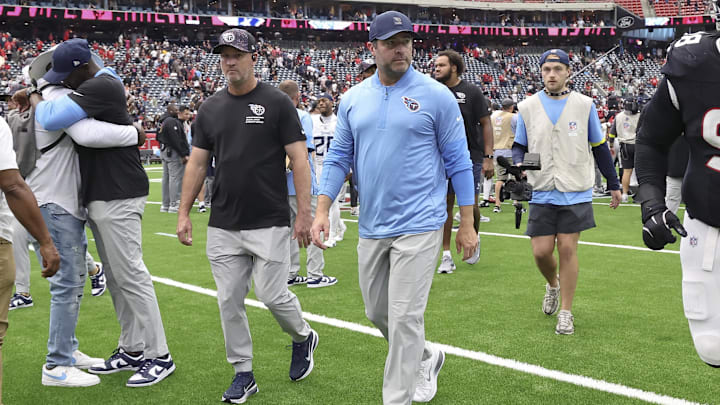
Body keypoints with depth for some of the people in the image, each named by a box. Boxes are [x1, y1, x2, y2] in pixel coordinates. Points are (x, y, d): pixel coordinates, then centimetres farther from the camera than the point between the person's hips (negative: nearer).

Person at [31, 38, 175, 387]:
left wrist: (37, 102, -5)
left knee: (130, 275, -7)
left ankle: (159, 356, 0)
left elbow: (52, 119, -25)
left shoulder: (101, 87, -17)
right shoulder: (93, 86, 15)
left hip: (118, 195, -10)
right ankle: (132, 350, 21)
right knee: (115, 277, 13)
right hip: (99, 197, 10)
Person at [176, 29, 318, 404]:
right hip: (223, 226, 5)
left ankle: (303, 337, 27)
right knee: (229, 301, 6)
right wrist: (184, 213, 5)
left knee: (271, 294, -4)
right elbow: (197, 163, 11)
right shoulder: (210, 109, 9)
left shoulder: (277, 103, -4)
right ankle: (243, 373, 20)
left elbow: (299, 159, -7)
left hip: (270, 224, -4)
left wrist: (304, 213, -13)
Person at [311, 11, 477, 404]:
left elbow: (458, 161, -2)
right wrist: (322, 210, -1)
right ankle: (426, 358, 42)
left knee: (404, 318, -5)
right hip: (371, 228, 5)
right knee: (377, 312, 17)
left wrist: (467, 224, -3)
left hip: (418, 228, -5)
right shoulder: (353, 99, 7)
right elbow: (338, 157, 10)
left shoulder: (436, 95, -5)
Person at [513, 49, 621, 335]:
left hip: (576, 192, -1)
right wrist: (518, 164, -13)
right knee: (541, 251, -1)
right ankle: (553, 284, 34)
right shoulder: (527, 107, 3)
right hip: (542, 193, 1)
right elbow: (519, 146, 10)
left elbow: (599, 148, 9)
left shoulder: (584, 105, 1)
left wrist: (613, 185, 12)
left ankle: (566, 312, 12)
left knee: (567, 249, -2)